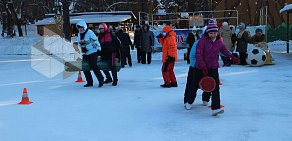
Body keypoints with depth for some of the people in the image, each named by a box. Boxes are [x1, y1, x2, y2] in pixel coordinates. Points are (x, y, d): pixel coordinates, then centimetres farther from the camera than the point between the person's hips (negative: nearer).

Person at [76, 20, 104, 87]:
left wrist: (98, 48, -12)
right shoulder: (79, 34, 12)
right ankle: (90, 82, 15)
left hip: (92, 52, -8)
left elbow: (95, 41, -11)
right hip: (85, 53, 8)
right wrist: (82, 49, 17)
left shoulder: (90, 32, -11)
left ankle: (101, 80, -6)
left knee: (94, 66, -17)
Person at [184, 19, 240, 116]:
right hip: (200, 67, -3)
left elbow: (224, 50, 17)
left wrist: (232, 58, 7)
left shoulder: (219, 40, -1)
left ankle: (215, 108, -10)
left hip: (213, 67, 3)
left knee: (215, 86, -10)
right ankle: (189, 101, 36)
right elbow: (198, 54, -19)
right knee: (196, 85, 11)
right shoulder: (203, 40, -16)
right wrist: (203, 66, -26)